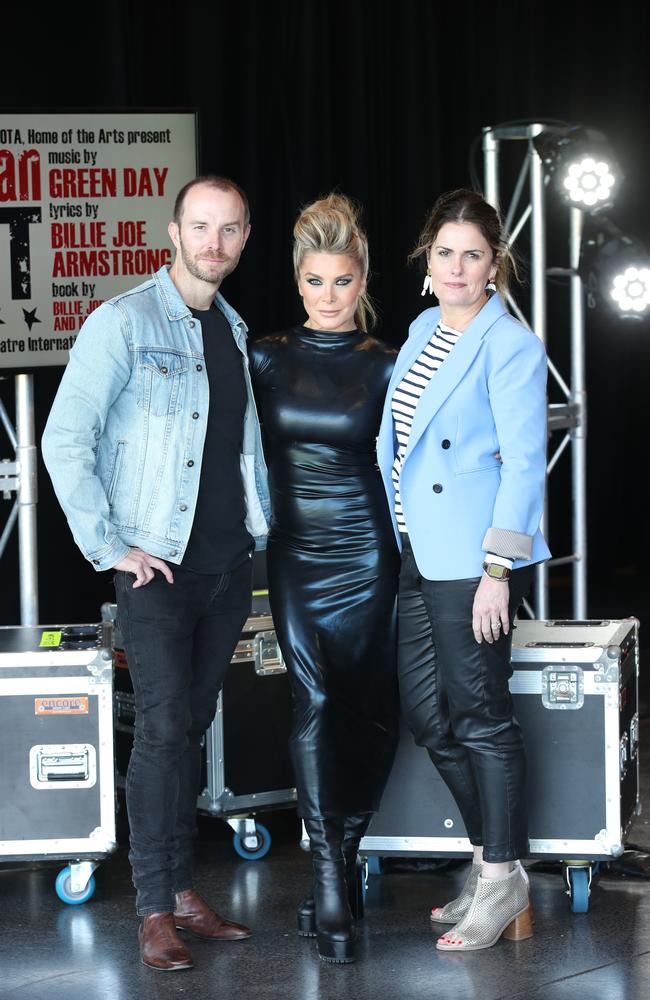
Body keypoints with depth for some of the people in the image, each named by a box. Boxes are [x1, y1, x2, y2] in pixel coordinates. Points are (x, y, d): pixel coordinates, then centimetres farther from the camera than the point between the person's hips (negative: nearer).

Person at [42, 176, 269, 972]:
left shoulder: (235, 332, 13)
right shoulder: (124, 323, -8)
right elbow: (64, 442, -12)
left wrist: (265, 526, 13)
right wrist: (108, 546, -13)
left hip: (228, 564, 6)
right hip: (159, 567, -6)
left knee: (193, 726, 10)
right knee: (164, 728, -10)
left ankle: (181, 887, 18)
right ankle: (156, 910, -3)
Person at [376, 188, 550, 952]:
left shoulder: (510, 345, -11)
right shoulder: (423, 330, 13)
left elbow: (523, 462, -15)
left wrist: (497, 570, -20)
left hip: (473, 559, -8)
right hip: (418, 556, 8)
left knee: (480, 714, -2)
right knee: (428, 715, 11)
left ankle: (503, 880, 9)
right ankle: (490, 854, 25)